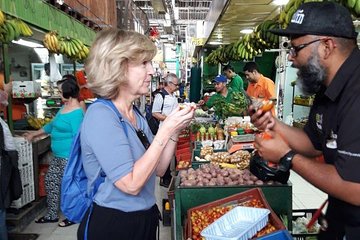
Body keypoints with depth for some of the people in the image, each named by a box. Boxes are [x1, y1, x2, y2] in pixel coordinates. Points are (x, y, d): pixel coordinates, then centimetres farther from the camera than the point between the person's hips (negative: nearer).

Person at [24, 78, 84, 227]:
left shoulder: (77, 113, -19)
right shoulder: (64, 107, 13)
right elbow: (52, 125, 25)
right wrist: (34, 134, 31)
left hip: (69, 157, -10)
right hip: (58, 156, 10)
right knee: (50, 182, 17)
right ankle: (51, 215, 32)